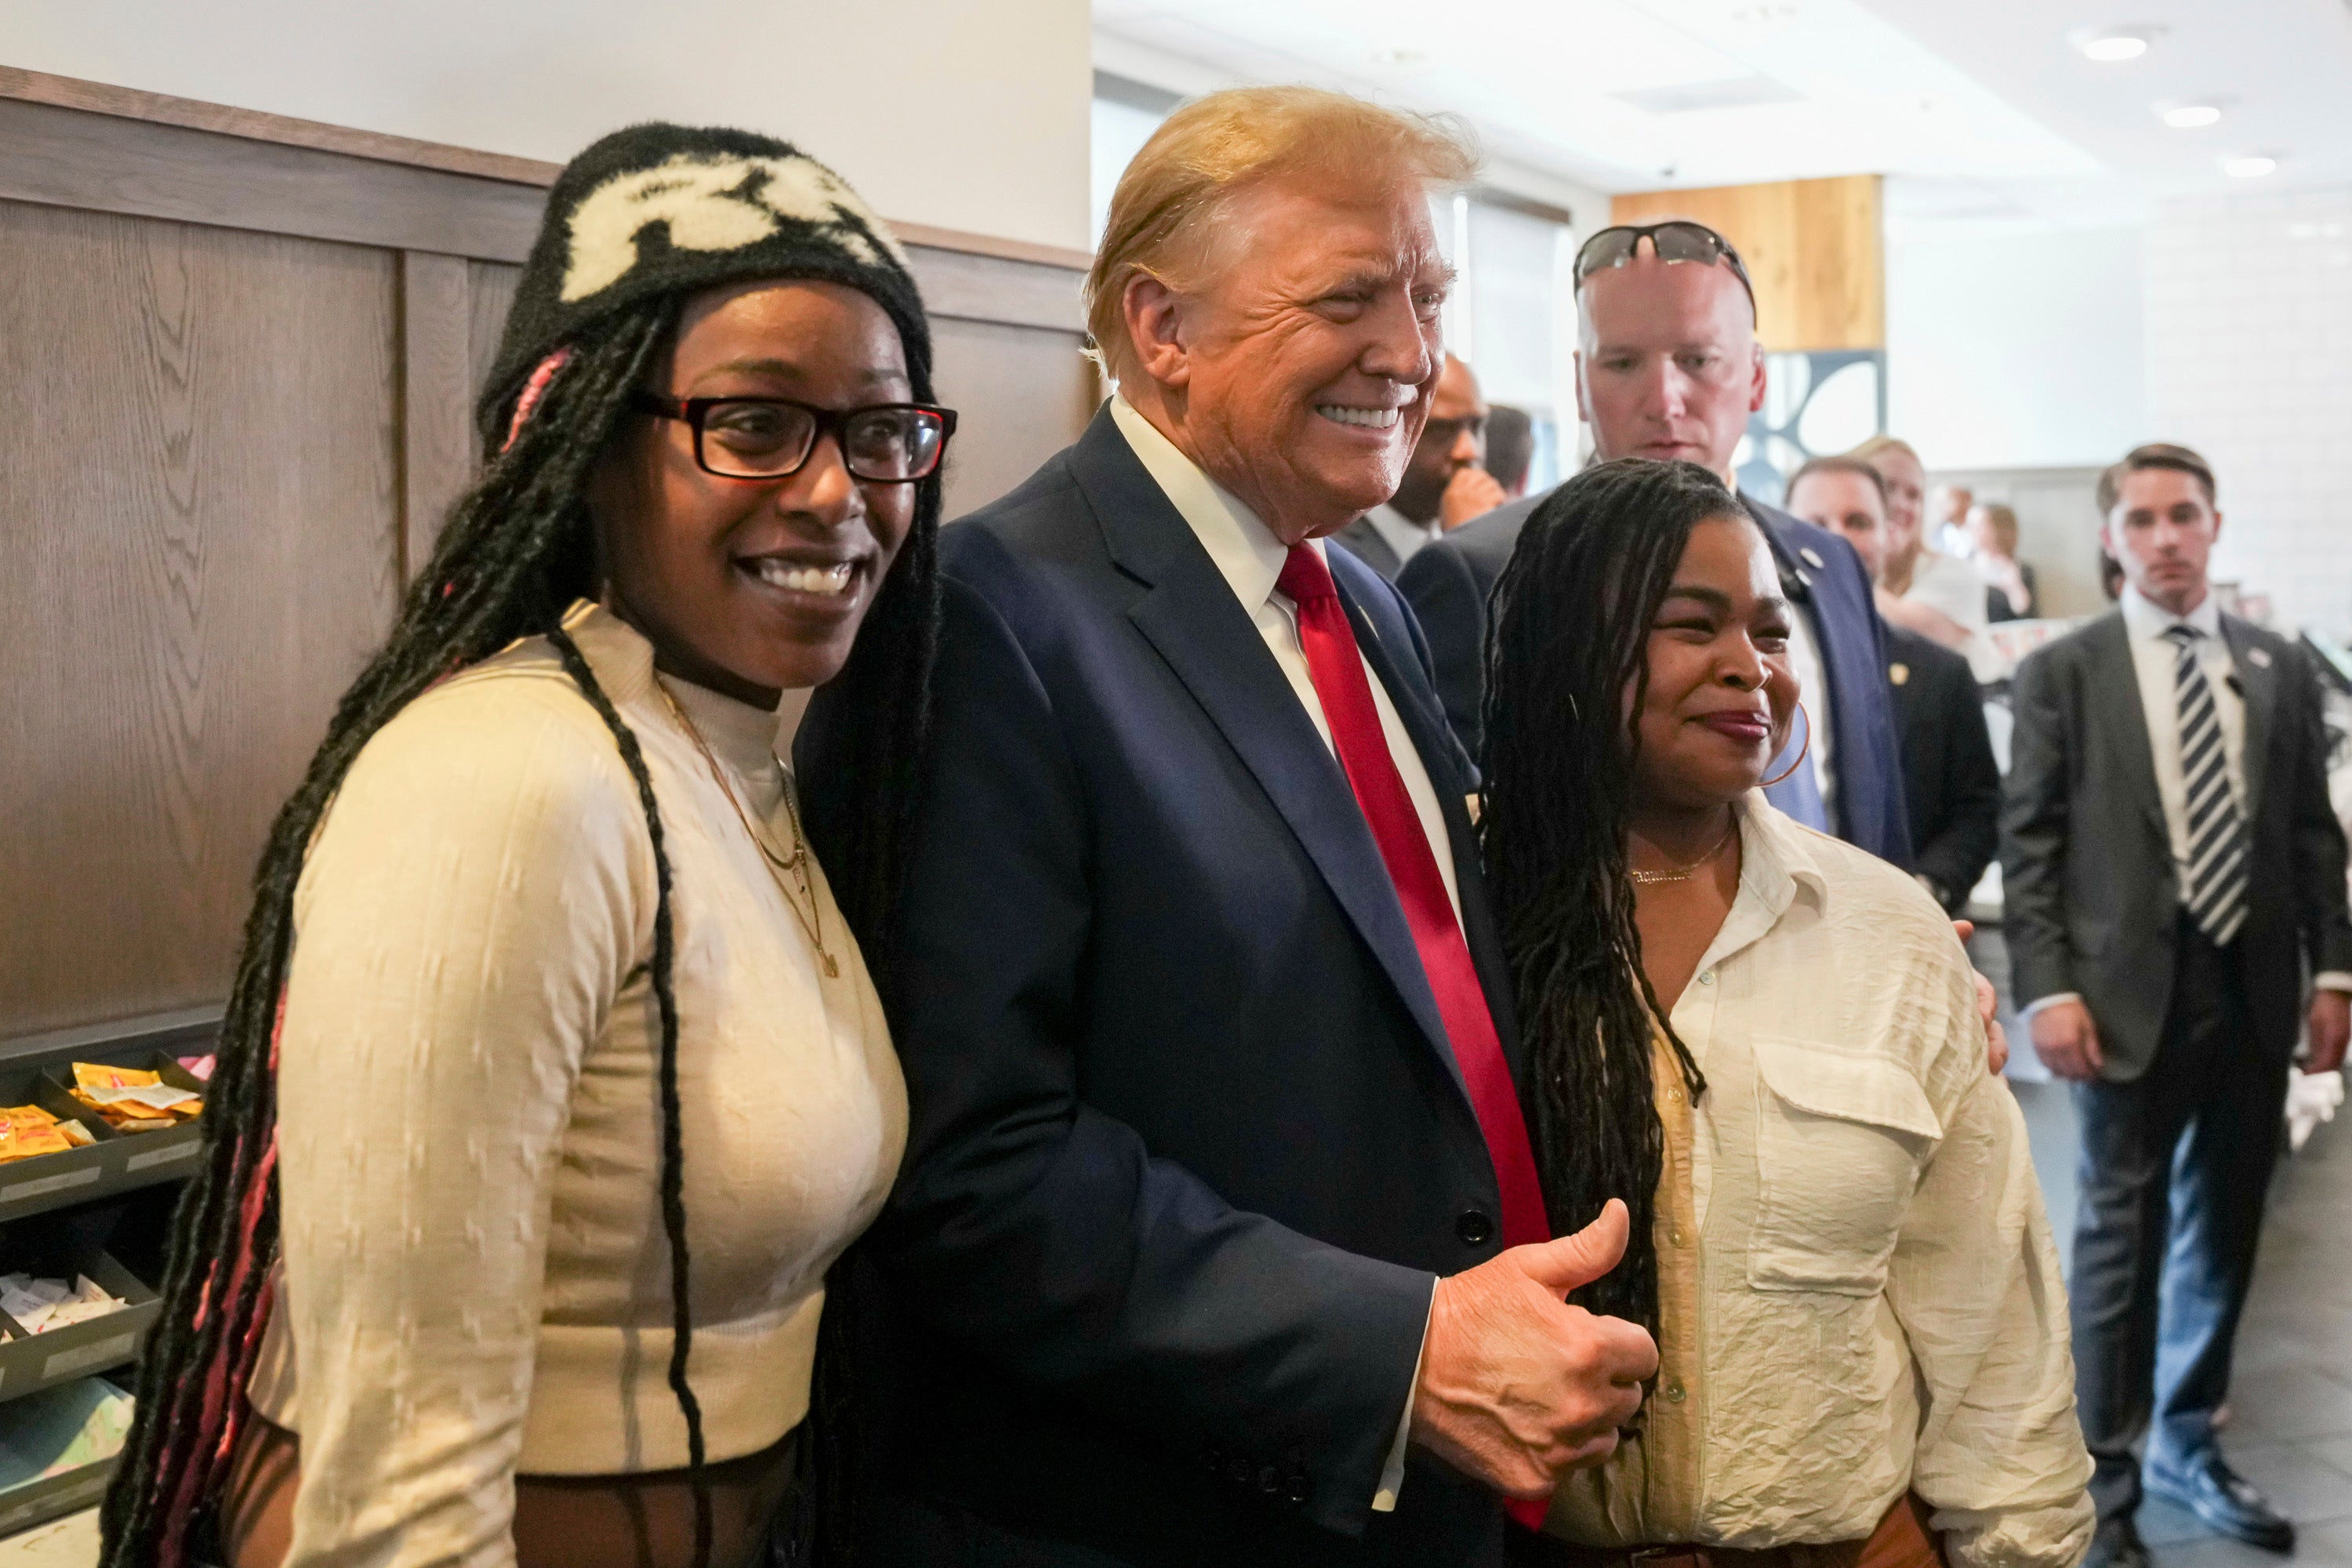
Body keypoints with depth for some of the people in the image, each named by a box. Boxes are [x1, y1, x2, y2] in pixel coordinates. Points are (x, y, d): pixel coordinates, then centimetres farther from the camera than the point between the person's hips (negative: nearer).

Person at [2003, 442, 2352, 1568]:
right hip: (2131, 993, -4)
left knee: (2224, 1229, 14)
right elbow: (2028, 844, -5)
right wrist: (2047, 988, -12)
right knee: (2122, 1233, 1)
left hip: (2255, 990, 4)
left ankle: (2189, 1446, 31)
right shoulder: (2063, 672, -2)